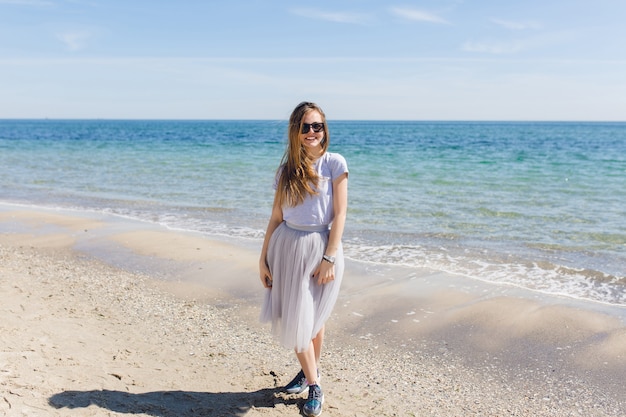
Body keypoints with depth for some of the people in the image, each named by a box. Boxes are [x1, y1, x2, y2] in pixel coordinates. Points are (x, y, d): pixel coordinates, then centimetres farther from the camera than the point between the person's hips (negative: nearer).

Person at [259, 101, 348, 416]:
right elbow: (276, 216, 6)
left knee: (312, 318, 7)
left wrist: (329, 258, -14)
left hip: (320, 247, -3)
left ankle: (311, 373, 32)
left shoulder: (334, 163, -5)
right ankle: (313, 383, 24)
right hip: (286, 247, 3)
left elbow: (340, 214, -8)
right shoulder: (287, 169, 5)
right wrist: (264, 259, 4)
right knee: (291, 318, 6)